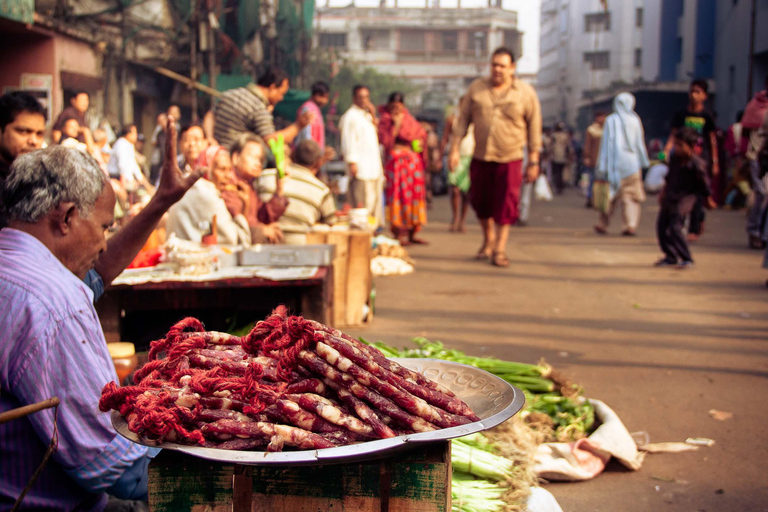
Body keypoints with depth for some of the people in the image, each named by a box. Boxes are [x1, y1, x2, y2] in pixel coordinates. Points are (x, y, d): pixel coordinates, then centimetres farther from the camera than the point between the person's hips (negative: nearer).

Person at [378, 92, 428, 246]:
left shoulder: (408, 118, 17)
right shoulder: (385, 120, 0)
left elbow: (421, 133, 24)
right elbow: (385, 140, -12)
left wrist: (419, 141, 4)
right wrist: (395, 125, -16)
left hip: (414, 160, 6)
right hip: (396, 161, -6)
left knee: (415, 193, 4)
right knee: (398, 194, -10)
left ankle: (412, 234, 10)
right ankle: (398, 234, -8)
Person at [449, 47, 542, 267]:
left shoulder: (525, 93, -3)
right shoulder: (477, 88, 3)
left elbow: (534, 127, 0)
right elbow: (463, 119, 6)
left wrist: (534, 161, -2)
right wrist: (455, 149, -1)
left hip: (509, 159, -3)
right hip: (480, 157, 3)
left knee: (506, 206, -4)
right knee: (479, 201, 11)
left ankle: (500, 249, 7)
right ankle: (488, 239, 35)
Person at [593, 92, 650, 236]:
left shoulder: (611, 120, -4)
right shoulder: (635, 120, 1)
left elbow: (607, 143, -5)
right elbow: (640, 142, 5)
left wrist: (602, 166, -4)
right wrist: (644, 162, 14)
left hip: (615, 163, -1)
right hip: (632, 163, 1)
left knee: (610, 194, 9)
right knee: (631, 195, 4)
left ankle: (603, 224, 14)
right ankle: (631, 225, -6)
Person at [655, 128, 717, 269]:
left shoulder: (697, 164, -20)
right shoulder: (674, 158, -2)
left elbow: (704, 184, -9)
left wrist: (708, 201, 2)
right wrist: (663, 193, 24)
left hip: (686, 197, -7)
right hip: (670, 196, 7)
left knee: (675, 227, -15)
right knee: (661, 225, 6)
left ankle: (687, 259, -1)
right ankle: (671, 256, 21)